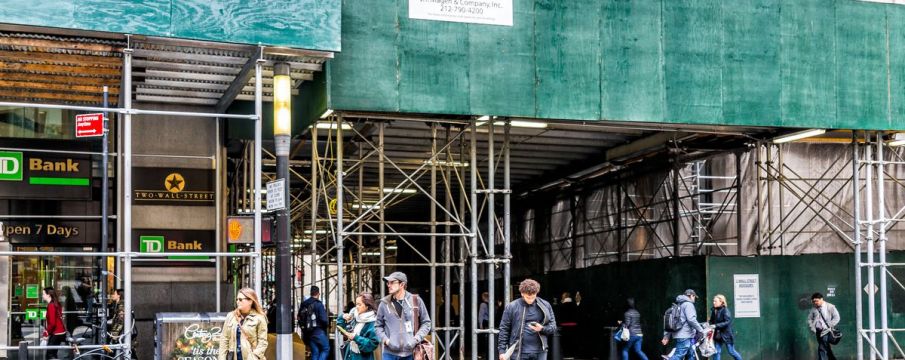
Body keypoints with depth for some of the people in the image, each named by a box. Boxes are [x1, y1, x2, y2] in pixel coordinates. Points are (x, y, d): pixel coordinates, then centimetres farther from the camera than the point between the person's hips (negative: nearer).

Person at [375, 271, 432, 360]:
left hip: (410, 353, 0)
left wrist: (416, 338, -6)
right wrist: (385, 339, -6)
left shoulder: (416, 301, 1)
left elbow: (426, 323, 8)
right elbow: (378, 326, 11)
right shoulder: (384, 304, 2)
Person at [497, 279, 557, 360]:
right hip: (518, 353, -2)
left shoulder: (545, 306, 4)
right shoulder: (511, 307, 0)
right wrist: (502, 350, -3)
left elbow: (553, 327, 7)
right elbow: (504, 329, 2)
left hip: (540, 352, 2)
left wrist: (542, 329, -15)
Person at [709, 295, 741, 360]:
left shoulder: (725, 310, -14)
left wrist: (716, 325, -26)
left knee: (731, 351, 6)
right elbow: (712, 321, 14)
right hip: (717, 335, 6)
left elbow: (727, 322, -21)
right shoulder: (714, 310, 4)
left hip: (726, 334, -6)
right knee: (716, 352, 4)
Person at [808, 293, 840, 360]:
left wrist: (828, 326, -12)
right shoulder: (814, 309, 10)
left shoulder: (830, 307, -3)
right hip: (818, 331, 6)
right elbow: (810, 319, 18)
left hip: (826, 331, -6)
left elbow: (836, 318, -5)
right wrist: (812, 328, 4)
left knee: (822, 349, -13)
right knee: (827, 349, 14)